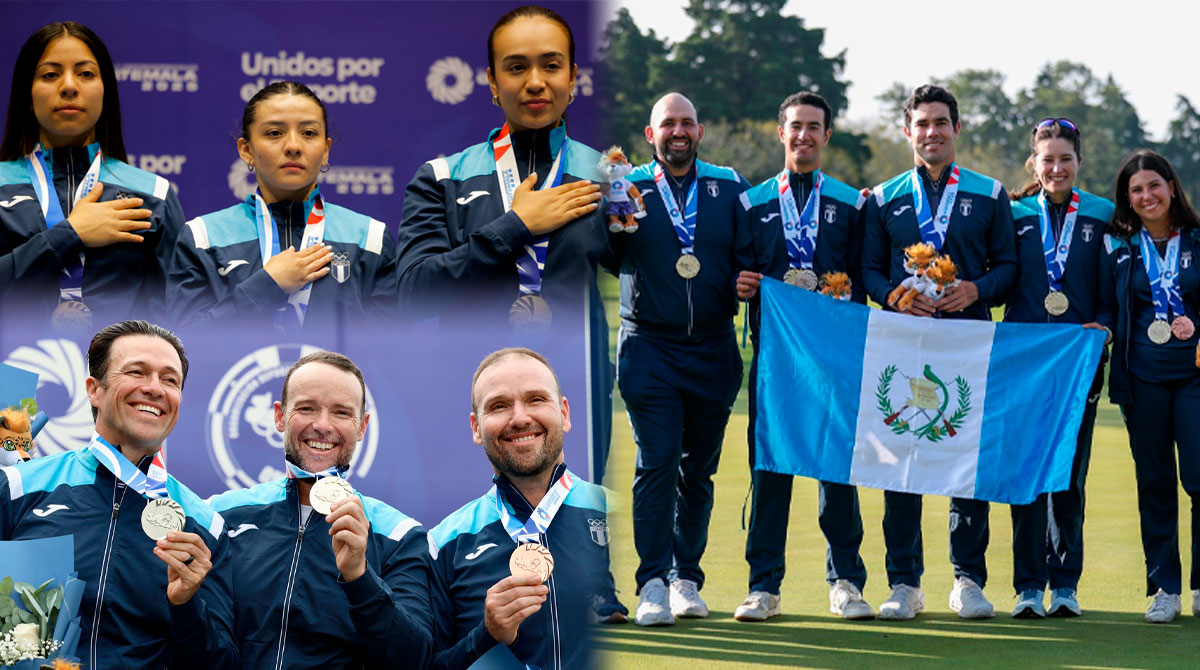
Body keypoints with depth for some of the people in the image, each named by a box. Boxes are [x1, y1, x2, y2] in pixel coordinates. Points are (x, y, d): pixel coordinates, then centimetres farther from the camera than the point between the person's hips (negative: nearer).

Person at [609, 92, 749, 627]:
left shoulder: (728, 187, 10)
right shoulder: (627, 187, 5)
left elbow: (750, 255, 11)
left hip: (713, 348, 2)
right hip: (648, 346, -2)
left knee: (699, 468, 7)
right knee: (657, 462, -11)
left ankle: (687, 578, 16)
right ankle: (653, 583, -10)